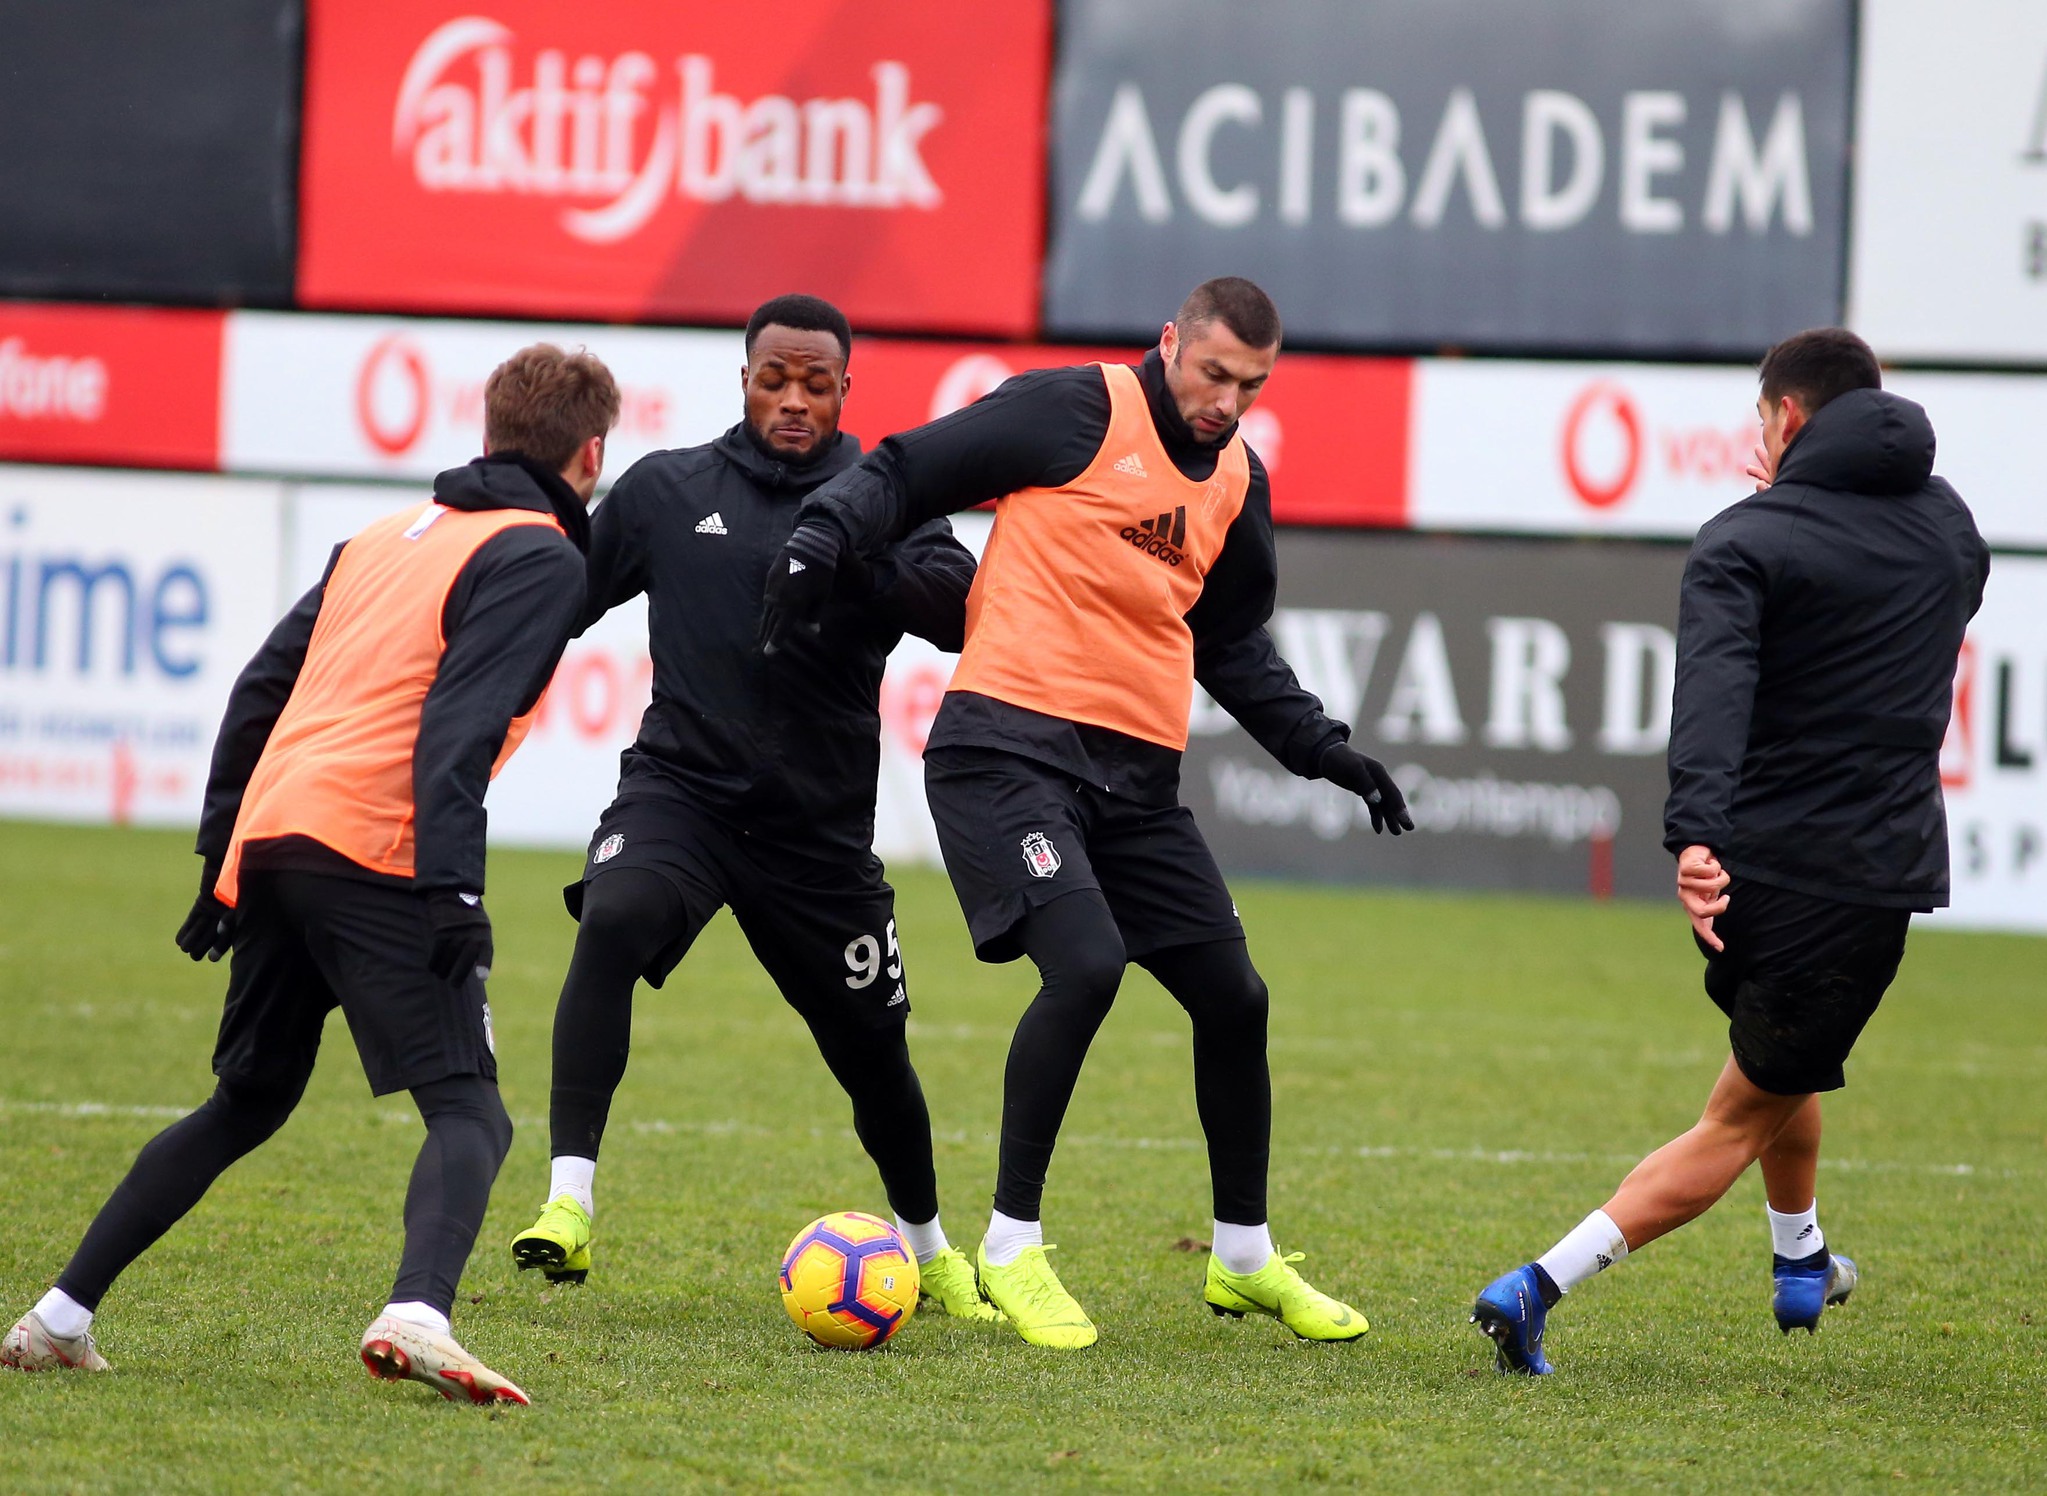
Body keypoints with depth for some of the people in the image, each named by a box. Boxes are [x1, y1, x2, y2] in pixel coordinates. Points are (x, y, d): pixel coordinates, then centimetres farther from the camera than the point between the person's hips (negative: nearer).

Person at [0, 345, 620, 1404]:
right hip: (375, 854, -8)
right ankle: (417, 1316, -38)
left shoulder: (384, 540, 25)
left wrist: (221, 858, 25)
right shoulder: (541, 558, 1)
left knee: (245, 1106, 22)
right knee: (468, 1113, -11)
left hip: (270, 841, 8)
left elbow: (259, 690, 23)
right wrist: (453, 888, -19)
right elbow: (460, 723, -13)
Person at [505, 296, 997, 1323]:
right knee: (612, 921, -32)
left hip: (820, 825, 1)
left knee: (872, 1049, 10)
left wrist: (850, 556, -31)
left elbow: (961, 611, -17)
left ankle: (927, 1247, 39)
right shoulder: (667, 490, 4)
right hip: (679, 786, -1)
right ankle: (567, 1205, -36)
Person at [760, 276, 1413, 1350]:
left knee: (1233, 997, 8)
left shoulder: (1238, 485, 15)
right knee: (1086, 963, -25)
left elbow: (1233, 647, 28)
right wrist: (819, 544, -21)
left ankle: (1245, 1260, 28)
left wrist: (1323, 749, 20)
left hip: (1135, 777, 7)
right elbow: (909, 471, -5)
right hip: (1010, 745, -7)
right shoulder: (1077, 412, -6)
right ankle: (1010, 1248, -11)